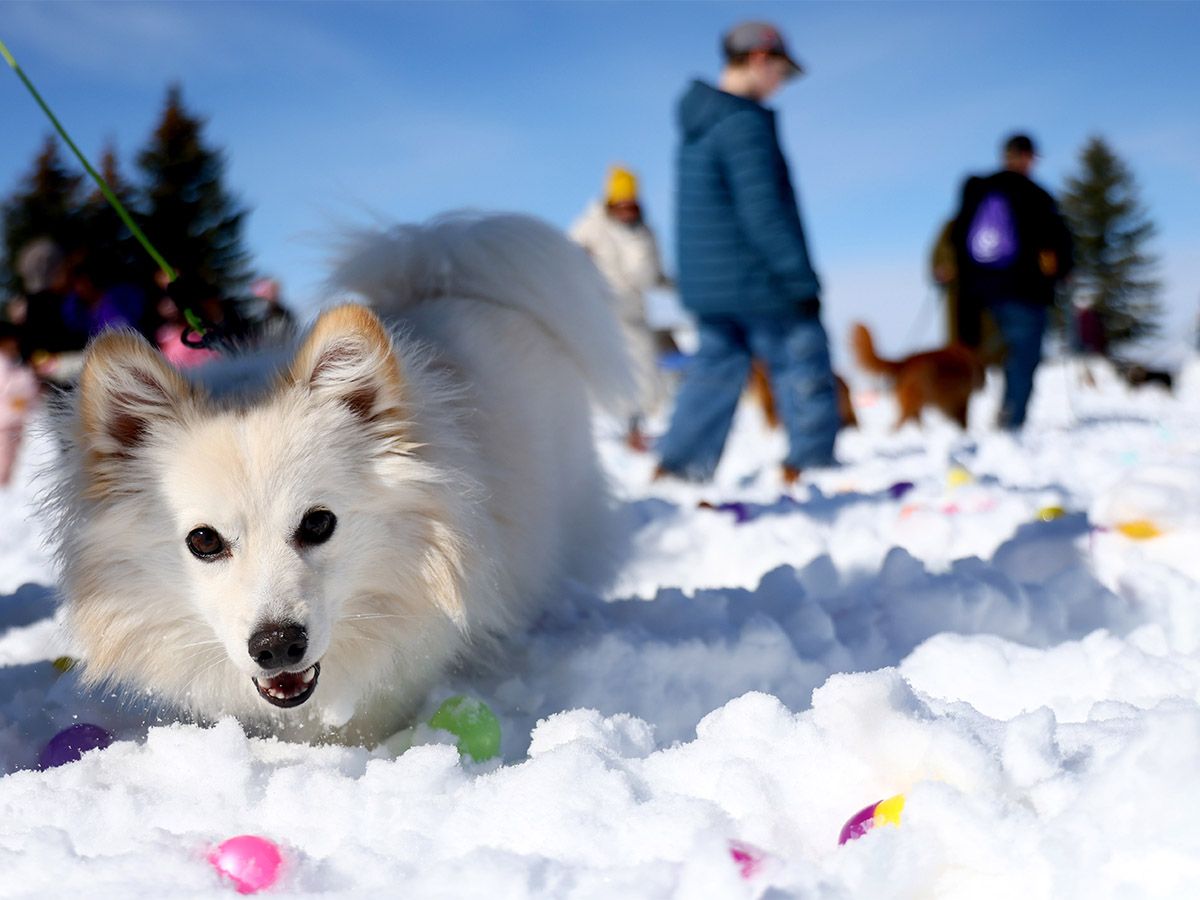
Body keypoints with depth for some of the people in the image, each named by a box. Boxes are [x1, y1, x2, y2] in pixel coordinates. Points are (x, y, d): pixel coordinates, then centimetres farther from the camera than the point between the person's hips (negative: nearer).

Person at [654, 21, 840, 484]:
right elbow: (763, 212, -22)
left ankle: (676, 464, 8)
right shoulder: (745, 123, -17)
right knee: (804, 367, 3)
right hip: (758, 282, -9)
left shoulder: (698, 124, 14)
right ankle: (809, 462, 7)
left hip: (706, 285, 9)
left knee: (714, 369, 12)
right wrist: (802, 278, -18)